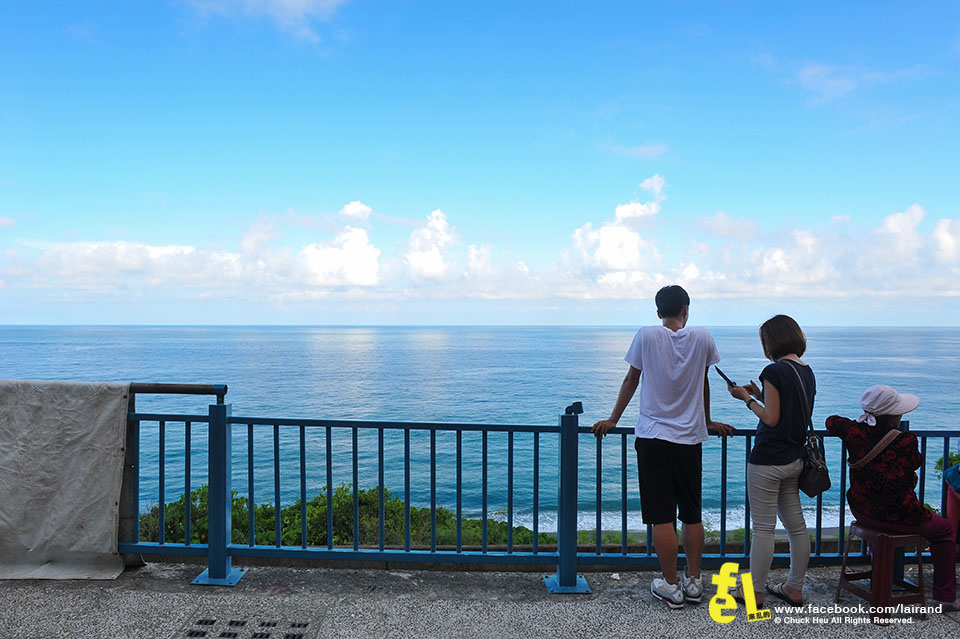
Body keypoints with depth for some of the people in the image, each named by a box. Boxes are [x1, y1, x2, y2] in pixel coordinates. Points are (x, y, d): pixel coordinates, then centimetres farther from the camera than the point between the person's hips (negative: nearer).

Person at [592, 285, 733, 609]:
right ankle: (693, 582, 22)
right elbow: (704, 383, 14)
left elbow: (631, 381, 4)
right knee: (692, 514, 14)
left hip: (653, 437, -2)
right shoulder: (702, 338, 2)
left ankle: (670, 586, 9)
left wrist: (613, 420, 15)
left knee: (662, 517, 2)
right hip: (690, 439, 3)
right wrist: (708, 421, 29)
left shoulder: (646, 336, -4)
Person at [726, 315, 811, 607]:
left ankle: (754, 591, 11)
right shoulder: (807, 372, 9)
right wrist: (761, 396, 14)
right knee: (796, 525, 14)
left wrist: (747, 398, -5)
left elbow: (771, 419, -17)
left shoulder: (775, 371, -17)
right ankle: (794, 589, 25)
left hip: (767, 461, -9)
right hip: (794, 459, 9)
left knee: (763, 528, 1)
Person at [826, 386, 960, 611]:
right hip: (896, 516, -5)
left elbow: (832, 421, 11)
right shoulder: (906, 441, -23)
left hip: (862, 512, 5)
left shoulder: (855, 432, -11)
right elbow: (915, 463, 0)